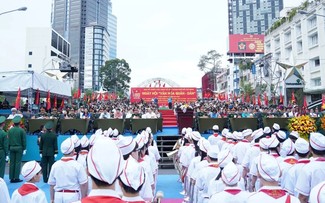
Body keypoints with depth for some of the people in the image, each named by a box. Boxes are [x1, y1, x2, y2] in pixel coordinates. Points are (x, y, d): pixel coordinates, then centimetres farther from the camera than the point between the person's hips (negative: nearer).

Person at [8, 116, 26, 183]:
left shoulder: (10, 130, 2)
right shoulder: (22, 130, -8)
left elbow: (8, 140, 6)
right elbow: (24, 140, -6)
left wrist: (9, 148, 13)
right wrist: (24, 149, 0)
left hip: (12, 148, 4)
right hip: (19, 148, -3)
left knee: (12, 163, 8)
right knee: (18, 162, 0)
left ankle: (11, 178, 11)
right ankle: (16, 178, 1)